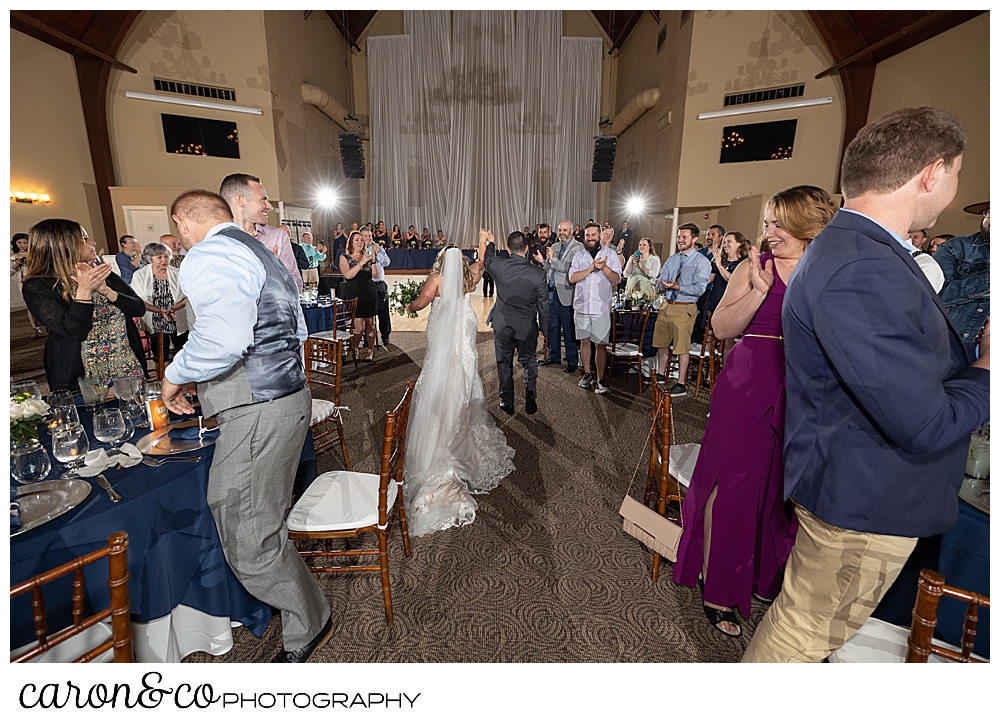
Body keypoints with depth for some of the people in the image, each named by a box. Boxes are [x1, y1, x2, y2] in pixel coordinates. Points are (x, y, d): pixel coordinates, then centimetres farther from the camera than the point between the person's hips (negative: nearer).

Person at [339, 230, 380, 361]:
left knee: (370, 324, 6)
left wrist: (373, 261, -8)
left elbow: (375, 275, 5)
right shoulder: (345, 257, 4)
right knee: (359, 327, -7)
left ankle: (370, 351, 18)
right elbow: (348, 275, -13)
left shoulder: (367, 255, 13)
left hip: (370, 294, 3)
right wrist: (361, 263, -18)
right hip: (354, 295, -3)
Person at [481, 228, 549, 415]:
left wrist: (487, 241, 31)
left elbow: (485, 259, 11)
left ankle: (507, 403, 24)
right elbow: (543, 304, -7)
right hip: (527, 327, 0)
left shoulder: (498, 265, -15)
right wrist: (544, 328, 8)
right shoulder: (538, 274, -16)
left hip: (502, 325, 0)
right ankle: (530, 401, 24)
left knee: (504, 364, 15)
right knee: (529, 363, 19)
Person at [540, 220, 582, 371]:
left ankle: (572, 361, 10)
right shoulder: (554, 247, 15)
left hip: (565, 294, -7)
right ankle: (553, 356, 29)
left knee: (569, 330, -1)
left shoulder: (578, 248, -7)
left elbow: (570, 268, -17)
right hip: (551, 292, 7)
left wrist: (552, 259, -11)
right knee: (552, 326, 15)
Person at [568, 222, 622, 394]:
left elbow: (617, 279, -5)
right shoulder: (579, 255, 7)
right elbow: (572, 278, -5)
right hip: (581, 305, 2)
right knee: (584, 341, 11)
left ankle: (600, 380, 3)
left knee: (601, 344, -4)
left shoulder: (610, 254, 4)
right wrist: (590, 268, -17)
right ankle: (587, 374, 26)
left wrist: (604, 267, -21)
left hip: (601, 307, -2)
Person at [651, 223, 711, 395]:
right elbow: (660, 283, 10)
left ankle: (681, 385, 10)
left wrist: (677, 287, -27)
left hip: (685, 308, -6)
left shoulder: (701, 262, -5)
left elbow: (699, 289, -15)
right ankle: (661, 375, 33)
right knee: (662, 343, 15)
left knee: (682, 347, 0)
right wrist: (663, 284, -14)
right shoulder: (671, 260, 15)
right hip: (666, 305, 7)